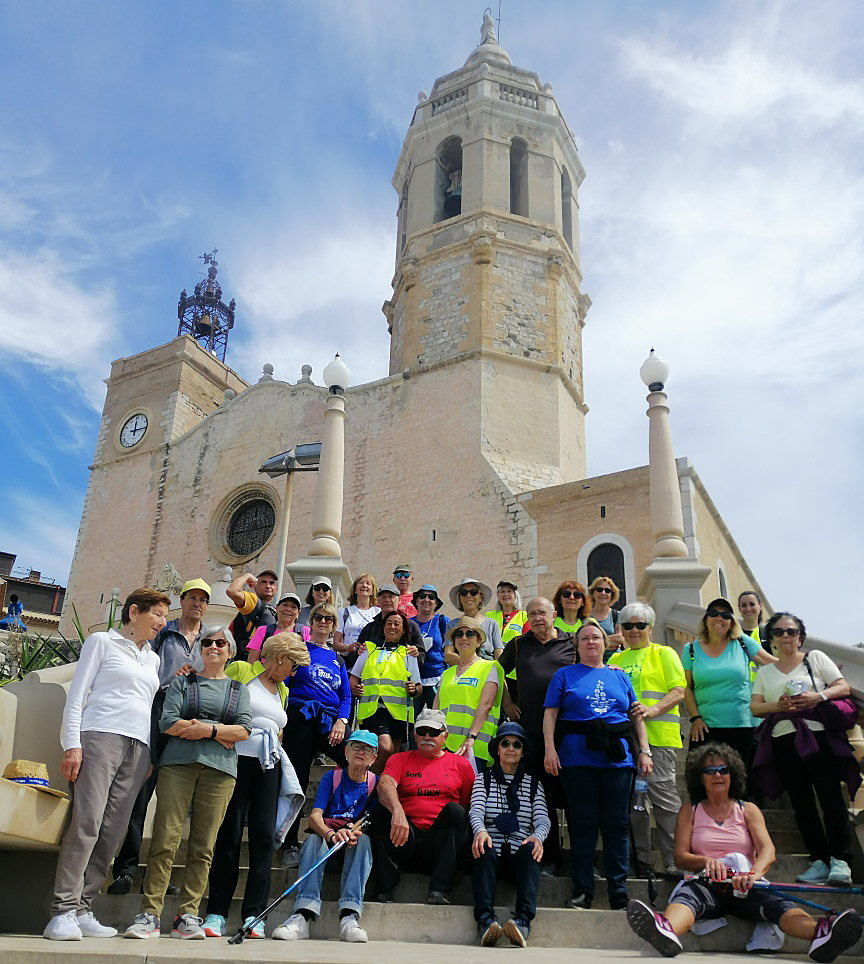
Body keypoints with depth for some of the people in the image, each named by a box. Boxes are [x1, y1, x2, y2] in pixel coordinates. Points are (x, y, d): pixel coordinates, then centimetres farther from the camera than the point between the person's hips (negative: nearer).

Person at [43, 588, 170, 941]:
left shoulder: (153, 660, 25)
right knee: (86, 822, -15)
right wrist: (72, 744, -8)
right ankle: (63, 910, -11)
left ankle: (82, 910, 3)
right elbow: (77, 695, 3)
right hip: (100, 736, -5)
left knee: (113, 830, -3)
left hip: (139, 746, 5)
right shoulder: (101, 642, 9)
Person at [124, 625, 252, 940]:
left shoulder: (238, 688, 18)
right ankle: (150, 914, -1)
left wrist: (208, 729, -8)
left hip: (219, 769, 1)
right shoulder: (183, 681, 15)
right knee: (165, 840, -8)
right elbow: (168, 722, 1)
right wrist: (220, 733, -4)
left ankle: (187, 916, 5)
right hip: (178, 763, -1)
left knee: (203, 848, -1)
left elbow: (244, 729, 6)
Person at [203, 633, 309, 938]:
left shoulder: (282, 690, 22)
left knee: (264, 836, -1)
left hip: (268, 765, 6)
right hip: (237, 759, -6)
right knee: (230, 834, -4)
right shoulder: (240, 670, 2)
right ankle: (216, 913, 6)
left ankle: (254, 914, 5)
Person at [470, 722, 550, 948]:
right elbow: (476, 810, -3)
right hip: (492, 849, 0)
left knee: (529, 850, -34)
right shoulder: (483, 779, 16)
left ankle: (522, 921, -50)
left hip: (519, 850, 1)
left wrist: (537, 836, -22)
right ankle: (486, 919, -50)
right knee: (484, 850, -35)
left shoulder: (533, 784, 19)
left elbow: (543, 819, 4)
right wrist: (480, 831, -28)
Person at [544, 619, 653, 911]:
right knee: (582, 823, 2)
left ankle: (619, 892, 12)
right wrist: (550, 748, -8)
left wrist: (644, 751, 6)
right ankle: (582, 891, 11)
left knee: (616, 823, 3)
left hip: (618, 756, 2)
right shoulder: (564, 675, 10)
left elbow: (636, 716, 17)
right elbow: (550, 714, 4)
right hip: (577, 756, -2)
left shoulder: (620, 677, 17)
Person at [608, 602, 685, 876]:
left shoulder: (664, 654, 6)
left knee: (662, 795, -9)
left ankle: (675, 862, 0)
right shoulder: (616, 659, 20)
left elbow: (678, 692, -4)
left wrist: (652, 710, -19)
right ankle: (641, 861, 19)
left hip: (656, 734, -5)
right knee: (632, 799, 8)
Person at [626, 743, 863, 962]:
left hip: (744, 888, 2)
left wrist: (754, 873, -24)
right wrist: (706, 862, -18)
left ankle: (819, 934, -64)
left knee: (777, 903, -32)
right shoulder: (690, 810, 17)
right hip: (706, 885, -2)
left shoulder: (748, 810, 19)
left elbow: (768, 850, 1)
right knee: (687, 894, -37)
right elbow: (680, 856, 6)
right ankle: (667, 931, -71)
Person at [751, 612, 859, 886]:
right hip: (784, 741, 3)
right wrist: (778, 705, -12)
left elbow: (844, 687, 2)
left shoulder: (816, 658, 11)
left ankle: (840, 860, -6)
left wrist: (819, 696, -16)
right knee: (802, 803, 3)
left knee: (830, 797, -11)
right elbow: (755, 707, 8)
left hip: (819, 736, -3)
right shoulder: (765, 672, 17)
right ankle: (819, 861, 8)